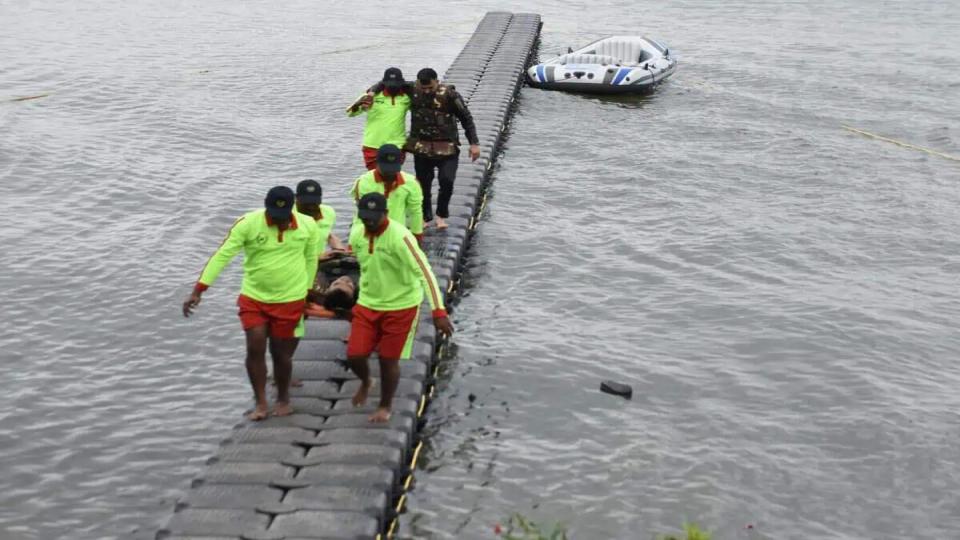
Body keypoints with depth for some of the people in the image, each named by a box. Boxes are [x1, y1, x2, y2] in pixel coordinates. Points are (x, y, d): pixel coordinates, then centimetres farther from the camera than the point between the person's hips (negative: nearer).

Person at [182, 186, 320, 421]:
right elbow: (222, 256, -18)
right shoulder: (248, 223, -16)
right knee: (255, 349, -3)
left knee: (282, 354, 8)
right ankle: (261, 403, 13)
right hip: (253, 299, 0)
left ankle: (283, 399, 30)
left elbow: (310, 260, 3)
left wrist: (306, 292, 10)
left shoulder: (308, 226, -10)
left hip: (290, 301, 0)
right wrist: (198, 291, -22)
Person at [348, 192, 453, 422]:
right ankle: (365, 382, 35)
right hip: (367, 305, 5)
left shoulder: (400, 237, -25)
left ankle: (385, 406, 29)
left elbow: (424, 272, -28)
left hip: (400, 308, -5)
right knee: (354, 355, 0)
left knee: (389, 361, 5)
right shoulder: (356, 234, -4)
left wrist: (438, 311, -34)